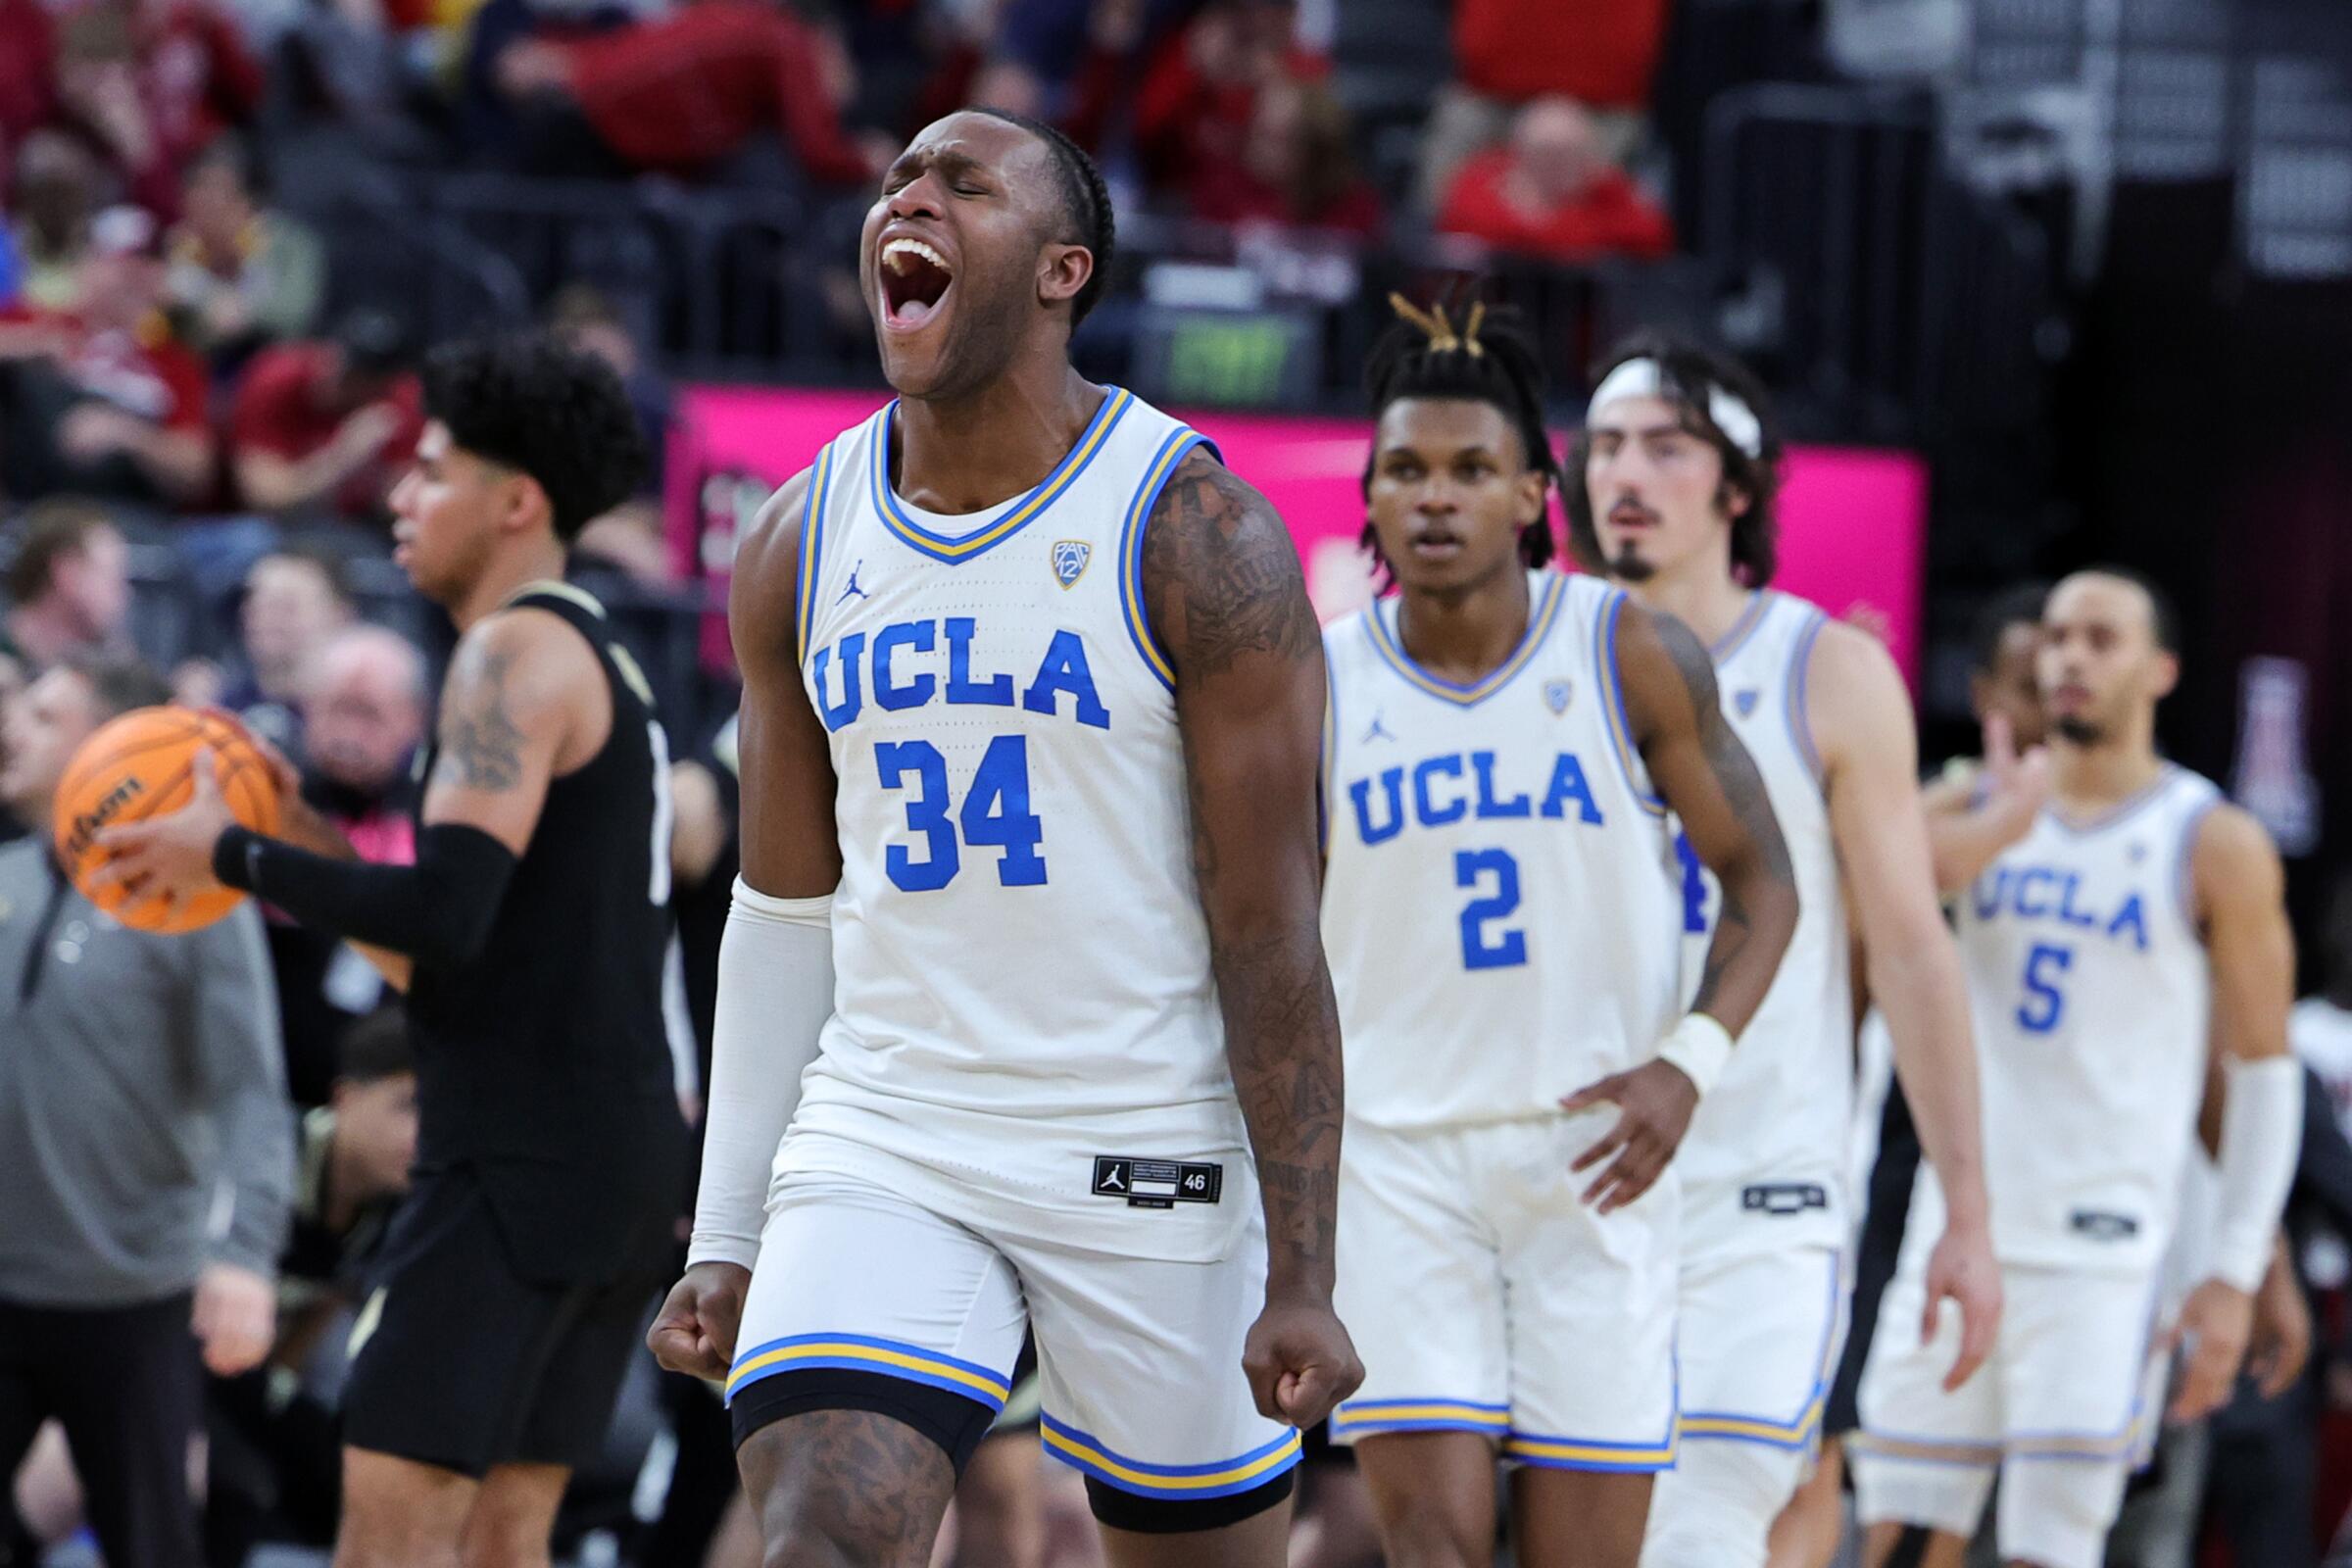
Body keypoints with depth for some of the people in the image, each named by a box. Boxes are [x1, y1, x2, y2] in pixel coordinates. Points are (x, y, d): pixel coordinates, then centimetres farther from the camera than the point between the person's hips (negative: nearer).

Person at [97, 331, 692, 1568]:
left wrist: (229, 853, -12)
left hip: (525, 1160, -10)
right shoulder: (598, 665, 21)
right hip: (622, 1155, 10)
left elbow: (448, 916, -22)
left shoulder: (515, 652, -10)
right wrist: (305, 843, 16)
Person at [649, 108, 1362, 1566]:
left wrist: (1302, 1279, -14)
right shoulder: (798, 546, 5)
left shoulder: (1196, 532, -9)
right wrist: (726, 1237, 10)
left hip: (1155, 1162, -3)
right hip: (882, 1147, 3)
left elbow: (1272, 931, -11)